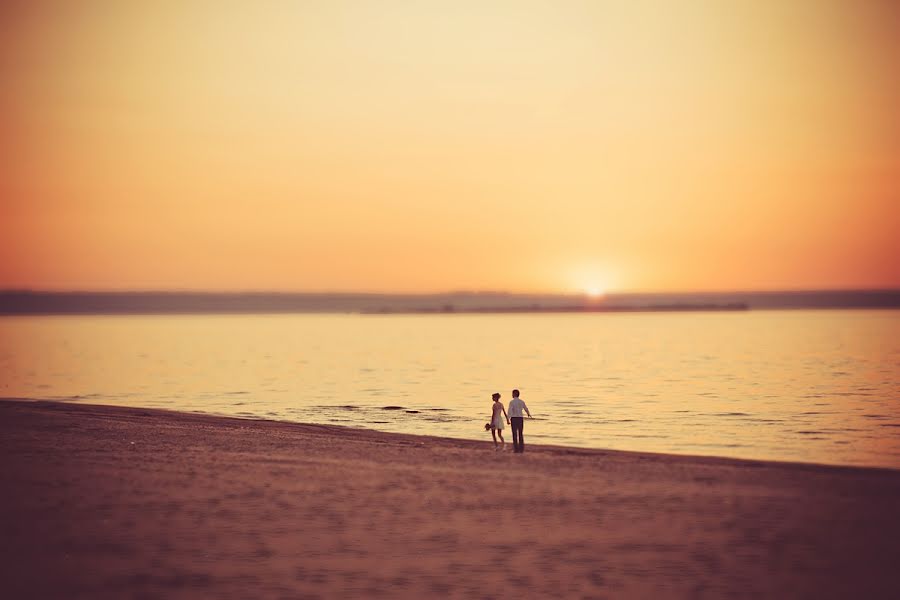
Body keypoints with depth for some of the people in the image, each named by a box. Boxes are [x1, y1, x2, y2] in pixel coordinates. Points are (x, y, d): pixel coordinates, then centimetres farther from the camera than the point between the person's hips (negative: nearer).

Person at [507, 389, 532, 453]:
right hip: (520, 419, 4)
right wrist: (529, 414, 44)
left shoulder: (511, 402, -9)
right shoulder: (522, 401, 7)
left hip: (514, 419, -4)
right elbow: (526, 409, 23)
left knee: (515, 434, 1)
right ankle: (521, 449, 8)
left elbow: (510, 411, -18)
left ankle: (516, 449, -2)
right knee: (520, 434, 11)